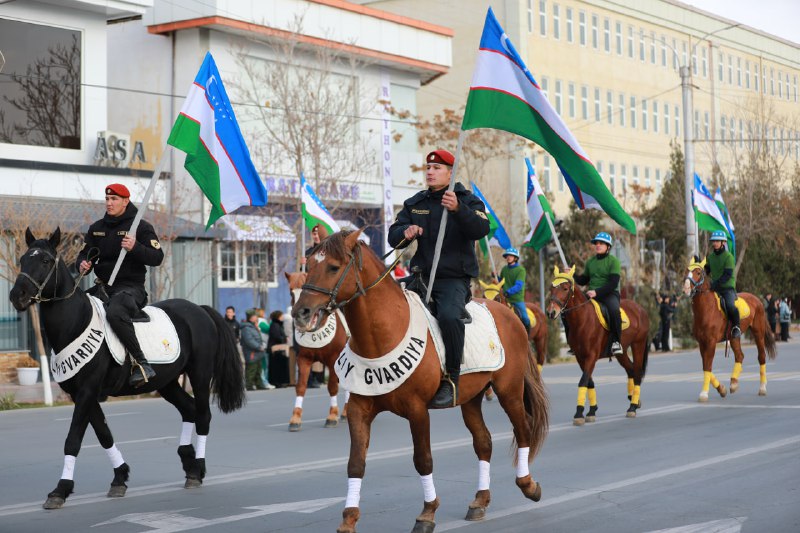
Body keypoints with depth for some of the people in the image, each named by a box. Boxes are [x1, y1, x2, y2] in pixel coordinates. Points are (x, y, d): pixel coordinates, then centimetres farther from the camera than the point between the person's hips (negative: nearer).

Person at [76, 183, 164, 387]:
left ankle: (141, 363, -33)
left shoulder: (141, 227, -2)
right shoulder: (96, 228, 15)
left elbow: (157, 258, -9)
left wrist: (135, 248, -26)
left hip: (131, 286, -8)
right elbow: (84, 255, 18)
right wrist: (82, 265, -6)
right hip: (103, 286, 8)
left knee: (114, 313, -37)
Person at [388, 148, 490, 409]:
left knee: (449, 316, -34)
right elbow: (393, 236, 12)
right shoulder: (414, 204, 16)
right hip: (421, 276, 5)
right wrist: (405, 232, -12)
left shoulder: (468, 201, 3)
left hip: (454, 278, -5)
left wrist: (458, 209, -32)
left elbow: (481, 229, -16)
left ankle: (450, 379, -22)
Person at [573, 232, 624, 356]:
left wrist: (597, 292, -26)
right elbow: (583, 280, 21)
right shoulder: (590, 262, 15)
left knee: (614, 310, -38)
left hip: (609, 293, -6)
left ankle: (615, 341, -24)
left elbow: (613, 283, -14)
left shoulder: (613, 261, -3)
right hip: (591, 294, 6)